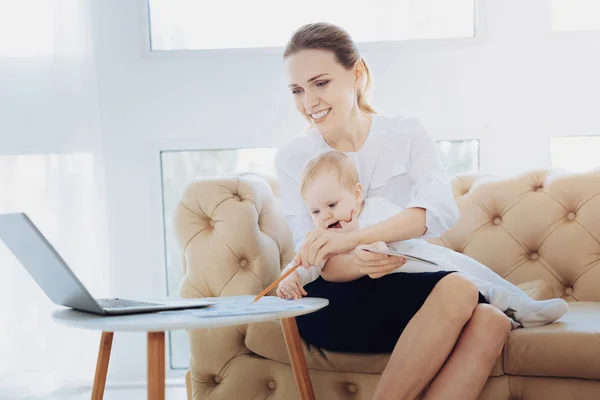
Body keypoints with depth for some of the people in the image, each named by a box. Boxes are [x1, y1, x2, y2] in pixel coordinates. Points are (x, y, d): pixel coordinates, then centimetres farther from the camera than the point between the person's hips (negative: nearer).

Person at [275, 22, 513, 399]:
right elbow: (313, 259, -3)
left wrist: (352, 237, -34)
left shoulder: (406, 135, 2)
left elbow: (442, 208, -18)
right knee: (456, 290, -30)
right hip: (333, 303, -2)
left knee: (491, 322, -29)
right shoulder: (293, 158, 2)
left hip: (407, 289, 3)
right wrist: (357, 264, -28)